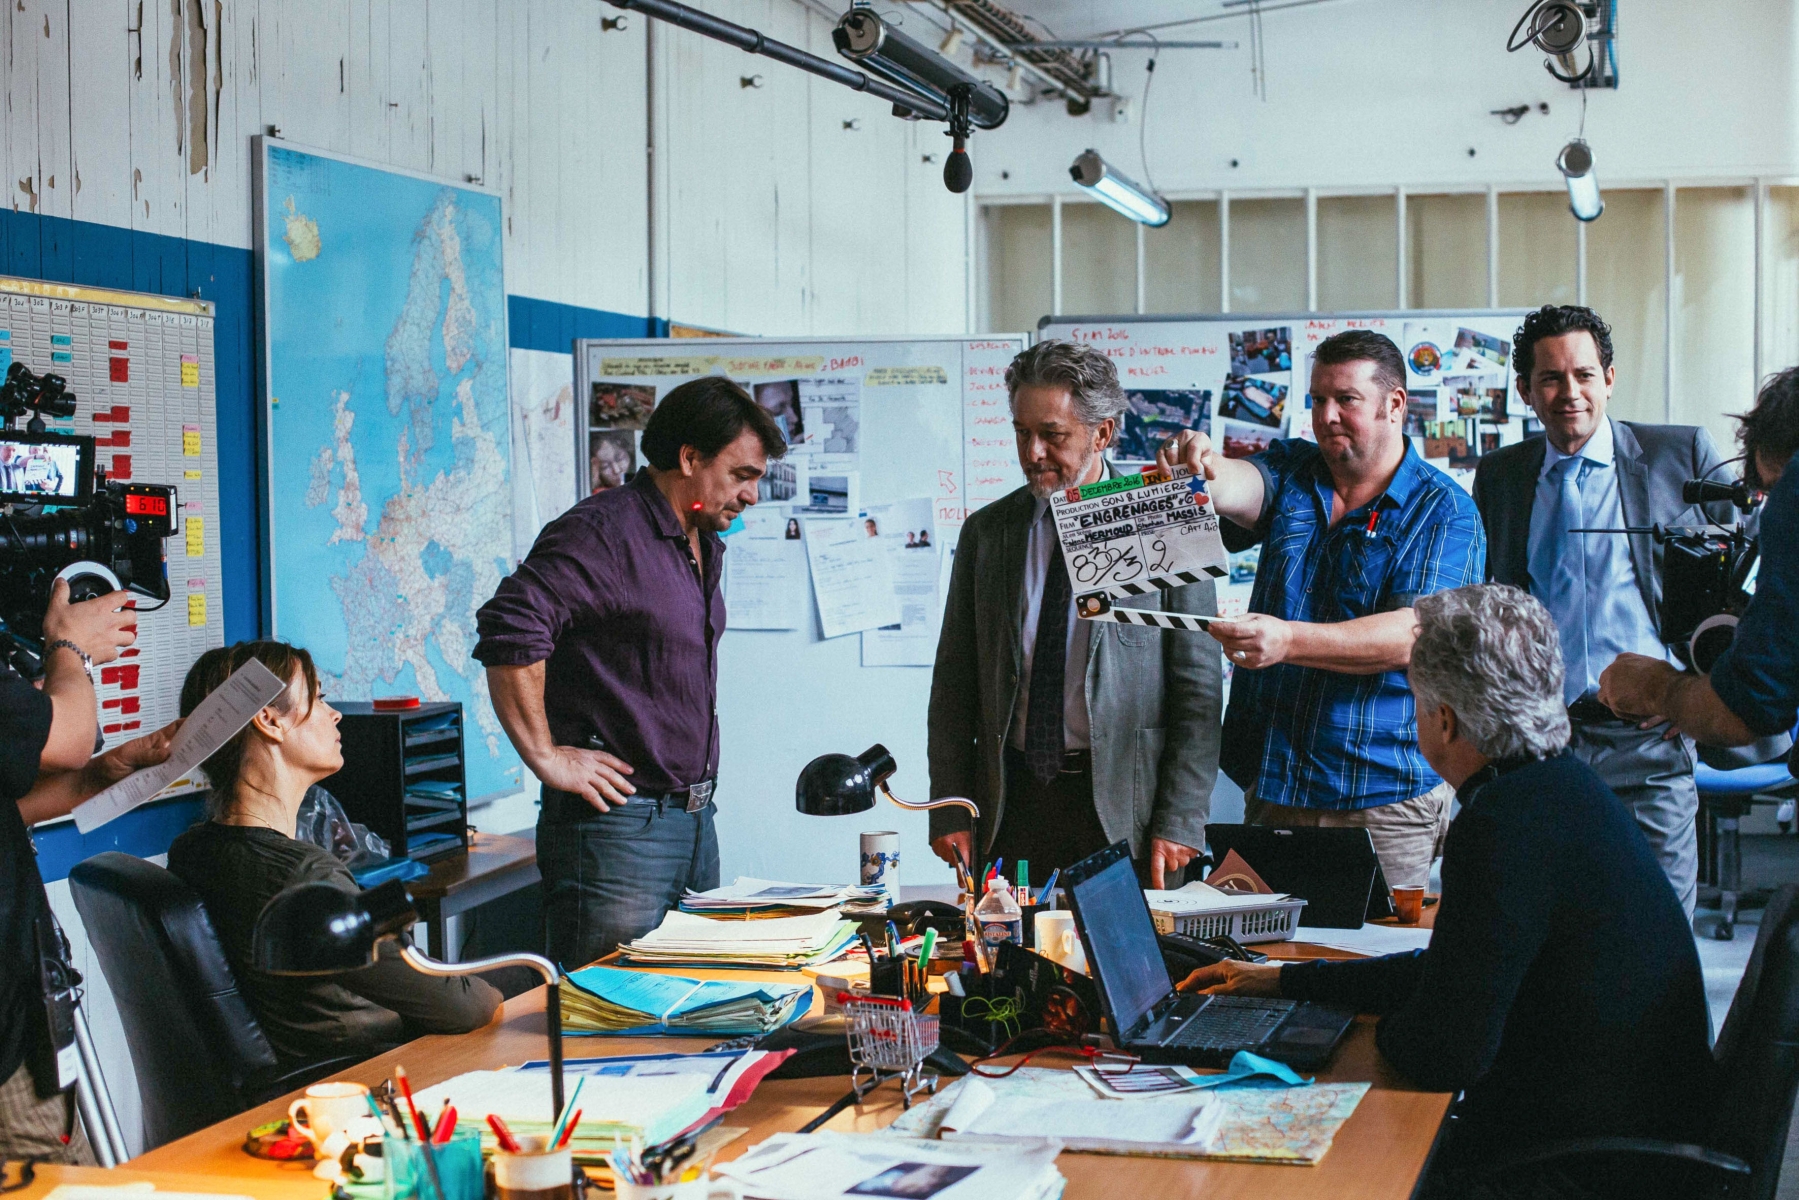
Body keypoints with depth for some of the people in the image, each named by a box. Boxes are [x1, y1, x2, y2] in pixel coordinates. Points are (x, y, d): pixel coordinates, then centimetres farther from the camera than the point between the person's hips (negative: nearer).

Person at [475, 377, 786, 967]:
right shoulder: (603, 532, -15)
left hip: (694, 821, 9)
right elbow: (508, 629, -27)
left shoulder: (704, 545, 16)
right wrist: (546, 756, -23)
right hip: (619, 824, -9)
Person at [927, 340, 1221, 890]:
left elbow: (1198, 688, -4)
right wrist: (950, 810, 3)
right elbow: (954, 684, 11)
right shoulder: (985, 532, 9)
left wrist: (1179, 823, -9)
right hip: (1010, 800, 3)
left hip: (1123, 810, -3)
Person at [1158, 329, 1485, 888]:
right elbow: (1239, 487, -13)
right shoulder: (1290, 471, 9)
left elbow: (1414, 634, -19)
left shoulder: (1445, 513, -6)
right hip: (1271, 782, 4)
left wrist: (1288, 641, -32)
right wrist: (1202, 468, -38)